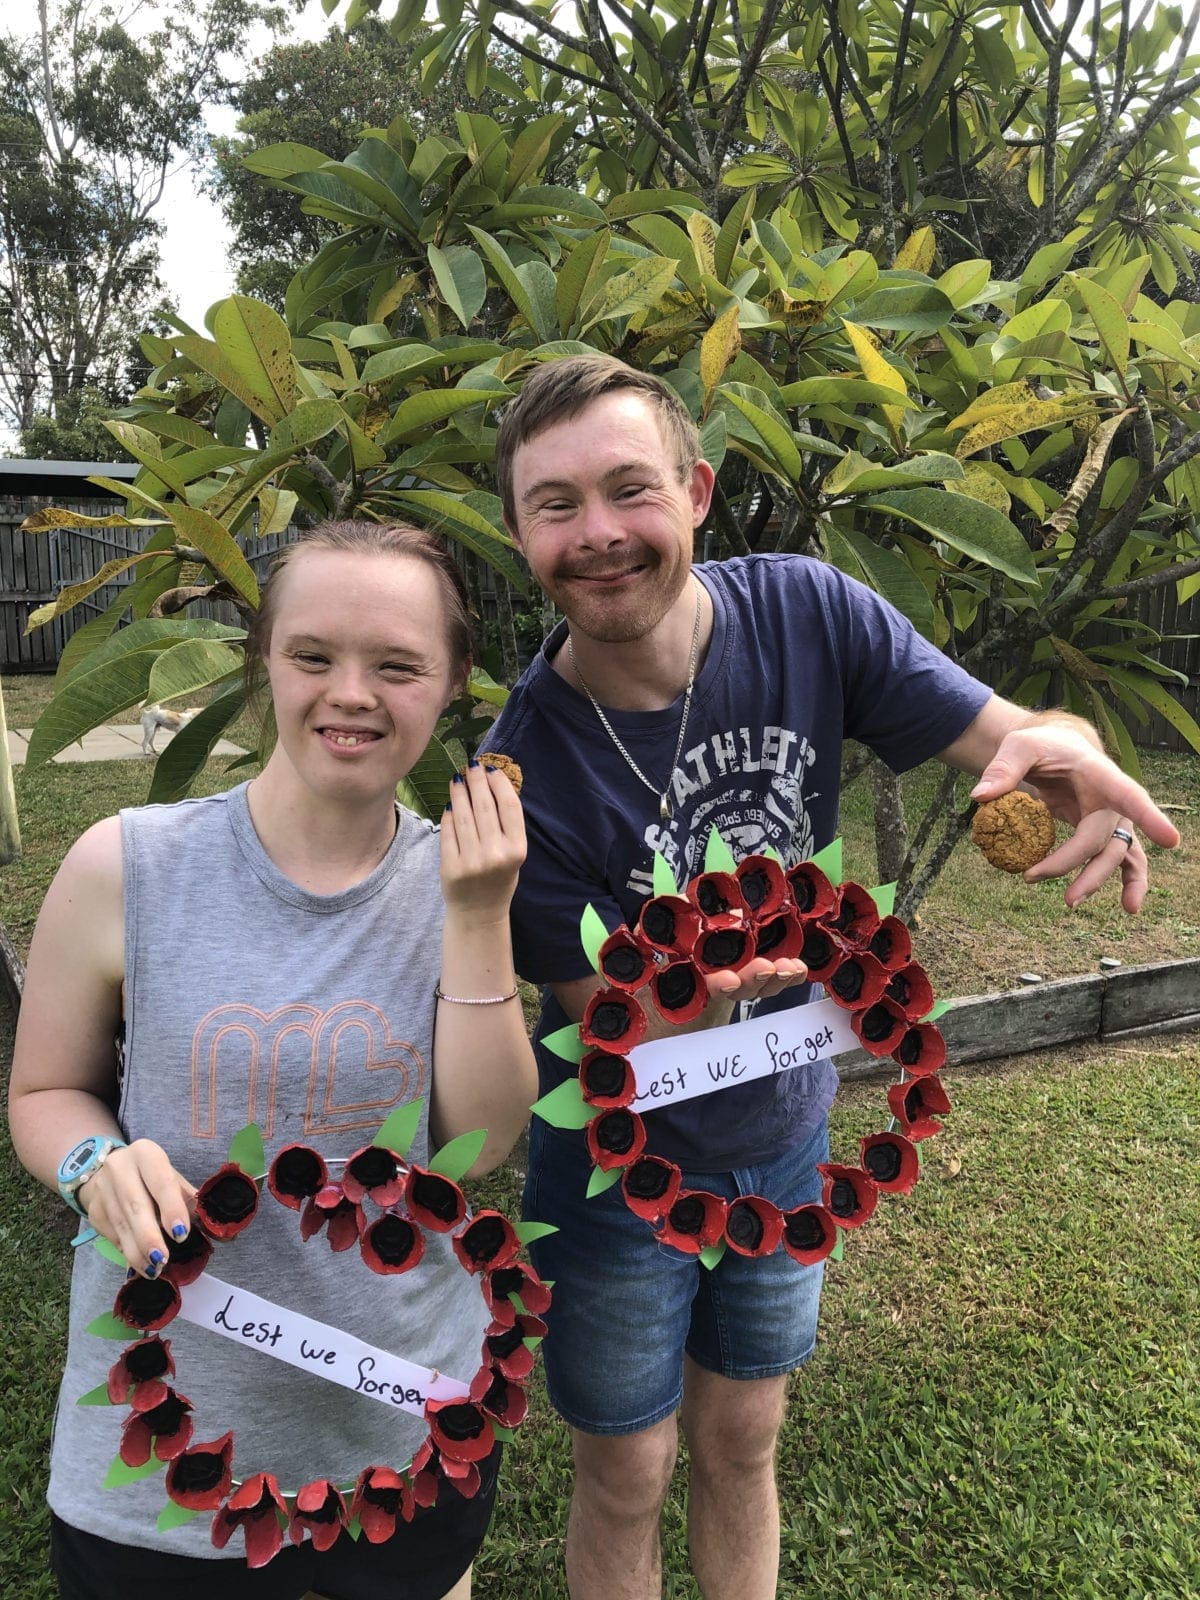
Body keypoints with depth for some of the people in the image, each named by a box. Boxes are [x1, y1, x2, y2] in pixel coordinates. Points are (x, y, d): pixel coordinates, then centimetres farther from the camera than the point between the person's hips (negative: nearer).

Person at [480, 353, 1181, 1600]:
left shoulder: (803, 612, -19)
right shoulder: (523, 770, -27)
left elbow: (1013, 737, -17)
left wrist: (1069, 754, -41)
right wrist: (699, 985, -42)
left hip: (786, 1136, 3)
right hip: (626, 1171, -2)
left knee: (741, 1446, 24)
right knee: (626, 1477, 18)